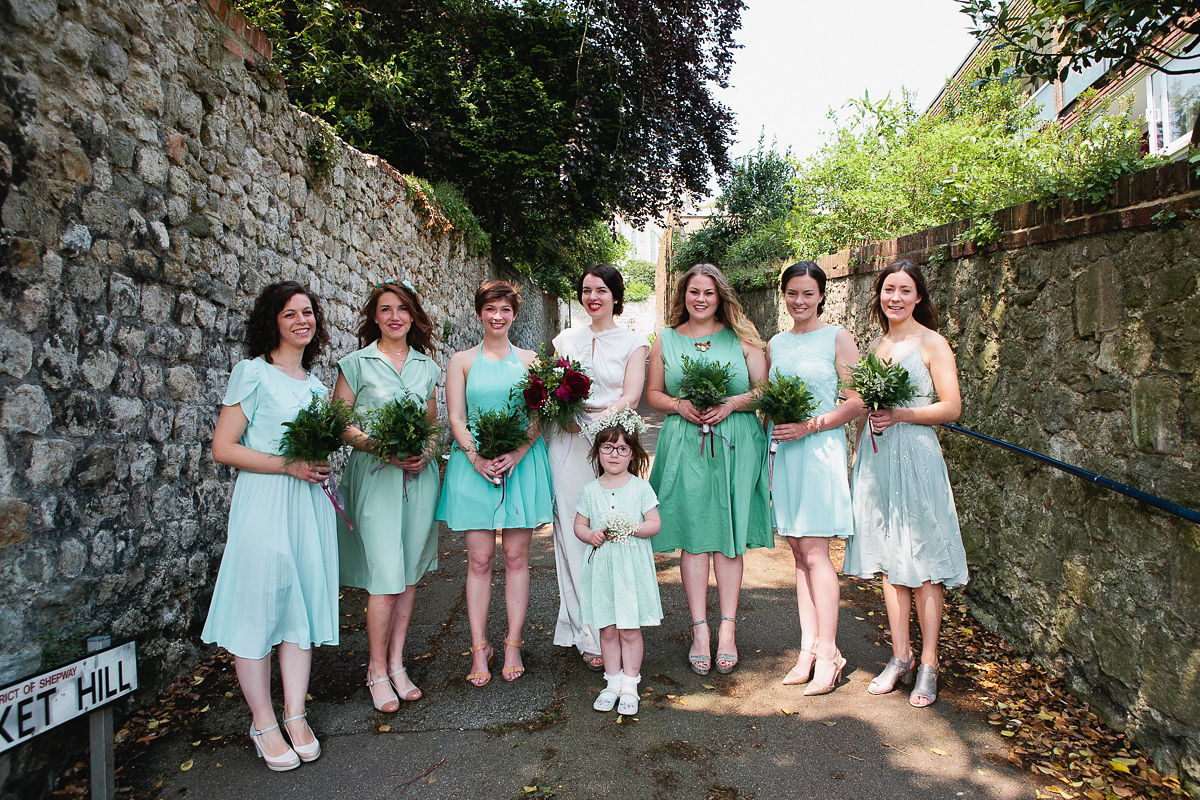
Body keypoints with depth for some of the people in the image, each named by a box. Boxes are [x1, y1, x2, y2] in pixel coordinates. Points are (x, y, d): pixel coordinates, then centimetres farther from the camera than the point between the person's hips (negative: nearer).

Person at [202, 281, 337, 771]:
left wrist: (321, 464, 5)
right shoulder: (253, 372, -4)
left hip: (309, 504, 6)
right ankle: (263, 722, 16)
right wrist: (288, 465, -16)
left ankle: (295, 715, 20)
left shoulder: (315, 382, 15)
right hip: (262, 504, -6)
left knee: (304, 602, 9)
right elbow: (222, 448, -9)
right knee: (259, 606, 1)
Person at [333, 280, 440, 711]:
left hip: (420, 476, 4)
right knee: (386, 576, -6)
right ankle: (377, 671, 12)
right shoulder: (357, 363, 1)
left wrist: (426, 452, -4)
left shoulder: (426, 366, 12)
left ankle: (396, 664, 21)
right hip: (375, 476, -4)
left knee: (409, 574, 8)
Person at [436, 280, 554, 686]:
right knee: (480, 559, 1)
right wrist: (476, 457, -14)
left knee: (516, 557, 4)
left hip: (523, 463, 1)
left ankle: (513, 645, 15)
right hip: (474, 466, -1)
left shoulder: (529, 360, 9)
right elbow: (456, 418, 1)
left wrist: (518, 453, -13)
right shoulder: (462, 361, 7)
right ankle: (479, 649, 11)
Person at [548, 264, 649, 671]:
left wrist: (594, 420, -19)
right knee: (573, 533, 1)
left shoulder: (633, 342, 6)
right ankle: (589, 635, 11)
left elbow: (630, 397, -4)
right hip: (568, 444, 3)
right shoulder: (566, 339, 15)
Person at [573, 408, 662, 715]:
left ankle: (630, 685, 19)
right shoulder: (590, 490, 3)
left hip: (632, 568, -2)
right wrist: (591, 535, -12)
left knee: (630, 629, 4)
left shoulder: (640, 487, -2)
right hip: (601, 568, 2)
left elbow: (655, 524, -2)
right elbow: (579, 525, 9)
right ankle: (613, 682, 25)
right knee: (607, 629, 10)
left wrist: (631, 528, -19)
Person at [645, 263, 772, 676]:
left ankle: (727, 628, 10)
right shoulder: (666, 340, 11)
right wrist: (679, 405, -7)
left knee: (729, 534, 2)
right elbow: (652, 393, 12)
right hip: (684, 446, 1)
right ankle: (700, 629, 8)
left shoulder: (741, 338, 8)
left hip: (735, 446, 0)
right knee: (692, 535, 0)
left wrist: (731, 403, -12)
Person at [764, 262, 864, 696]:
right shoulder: (775, 345, 15)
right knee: (800, 554, 7)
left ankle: (827, 652, 4)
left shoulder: (838, 338, 1)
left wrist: (809, 426, -15)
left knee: (815, 552, -7)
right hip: (782, 453, 5)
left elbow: (857, 401, -5)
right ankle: (808, 647, 14)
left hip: (820, 450, -5)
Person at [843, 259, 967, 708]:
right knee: (888, 559, 9)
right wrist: (857, 453, 13)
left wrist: (900, 415, -16)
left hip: (915, 456, -5)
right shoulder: (875, 345, 15)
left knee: (922, 562, 0)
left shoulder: (931, 343, -2)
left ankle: (928, 664, 12)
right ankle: (900, 657, 20)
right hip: (875, 459, 6)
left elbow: (951, 407, -7)